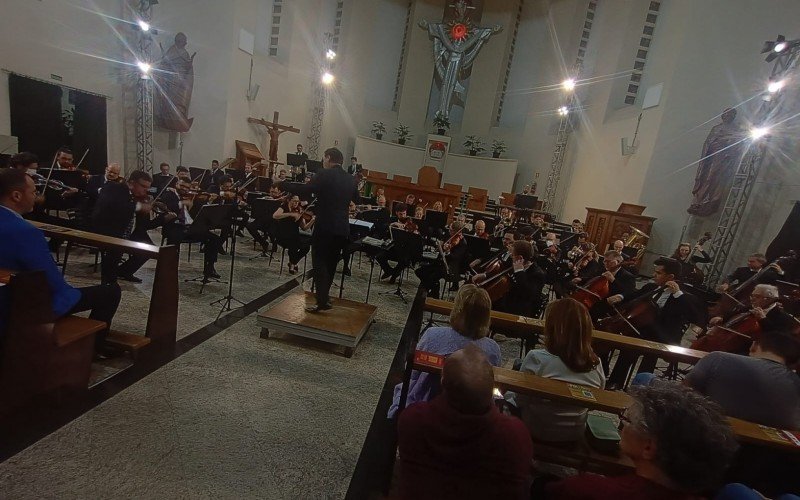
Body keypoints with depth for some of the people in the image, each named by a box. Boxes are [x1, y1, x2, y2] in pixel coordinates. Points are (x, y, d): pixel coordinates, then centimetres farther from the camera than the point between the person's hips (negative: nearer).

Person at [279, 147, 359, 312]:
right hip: (342, 228, 6)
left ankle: (322, 301, -6)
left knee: (320, 262, -1)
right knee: (330, 263, 16)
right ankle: (324, 295, 25)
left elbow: (304, 190, -18)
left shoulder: (324, 175, -10)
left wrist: (281, 184, -6)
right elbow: (357, 200, 24)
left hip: (325, 226, -6)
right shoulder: (350, 179, 10)